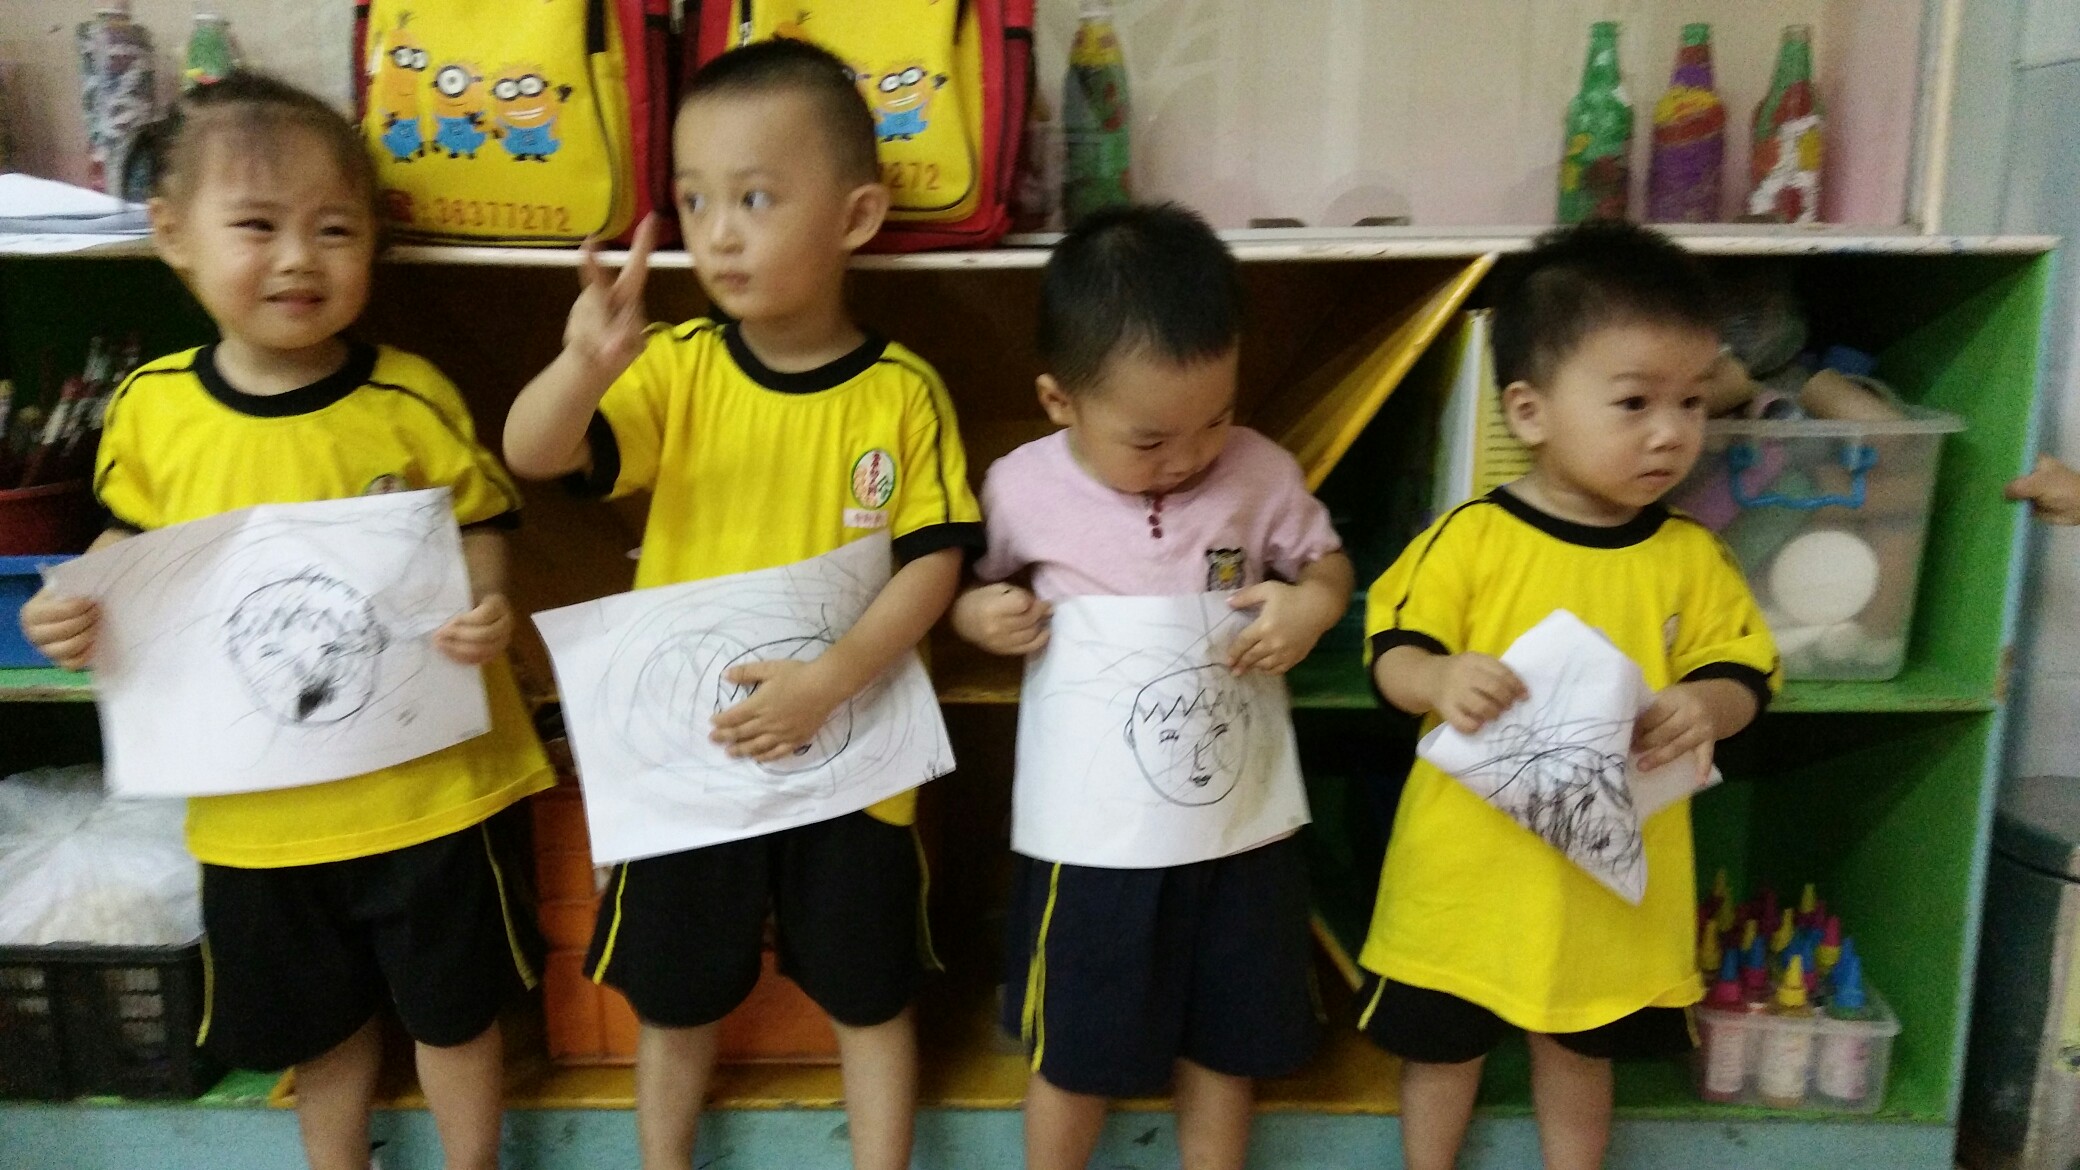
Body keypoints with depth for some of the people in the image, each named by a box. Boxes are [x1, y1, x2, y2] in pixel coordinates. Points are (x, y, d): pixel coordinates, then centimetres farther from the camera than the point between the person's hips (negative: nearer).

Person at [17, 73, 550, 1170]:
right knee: (317, 1014, 24)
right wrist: (81, 604, -10)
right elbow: (132, 542, 9)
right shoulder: (152, 406, -6)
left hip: (424, 779, -2)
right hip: (255, 796, 3)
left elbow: (480, 531, -4)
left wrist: (485, 611, -24)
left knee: (453, 1006, 15)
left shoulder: (411, 398, -13)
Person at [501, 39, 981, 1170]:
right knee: (673, 997, 21)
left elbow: (933, 562, -11)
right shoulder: (677, 366, -9)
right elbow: (531, 454, -21)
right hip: (686, 757, 1)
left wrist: (831, 680, -23)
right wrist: (584, 366, -42)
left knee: (869, 999, 18)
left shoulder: (903, 391, -11)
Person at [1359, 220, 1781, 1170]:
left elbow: (1743, 673, 0)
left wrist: (1705, 707, -22)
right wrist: (1438, 680, -33)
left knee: (1582, 1047, 23)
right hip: (1471, 861, -2)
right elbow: (1392, 655, -11)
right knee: (1442, 1042, 16)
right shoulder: (1471, 538, -13)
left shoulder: (1690, 557, -3)